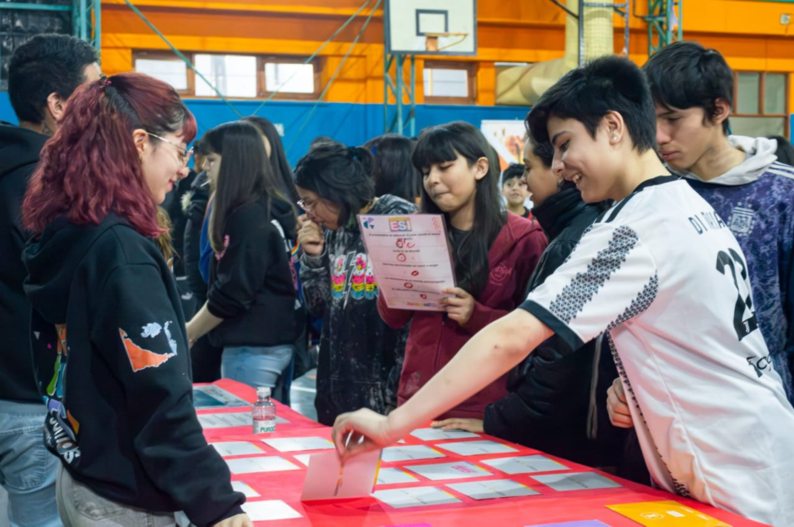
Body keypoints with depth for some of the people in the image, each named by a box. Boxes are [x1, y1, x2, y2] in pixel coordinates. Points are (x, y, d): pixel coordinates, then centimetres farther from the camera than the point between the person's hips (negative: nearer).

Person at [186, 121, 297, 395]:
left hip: (253, 345, -9)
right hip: (268, 339, 9)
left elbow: (233, 292, -17)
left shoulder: (248, 216, -16)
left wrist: (186, 334, -5)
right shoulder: (268, 207, 11)